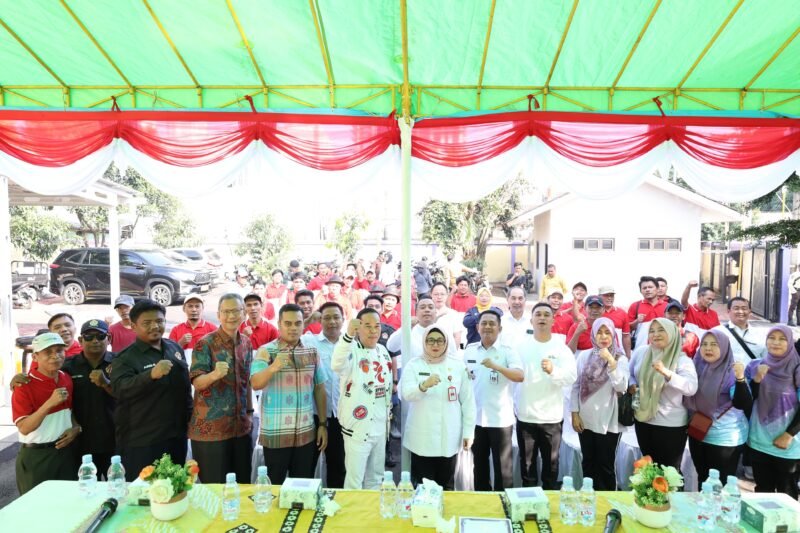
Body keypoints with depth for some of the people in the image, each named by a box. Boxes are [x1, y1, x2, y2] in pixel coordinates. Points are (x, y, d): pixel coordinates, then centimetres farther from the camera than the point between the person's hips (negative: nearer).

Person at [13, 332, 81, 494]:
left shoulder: (67, 379, 3)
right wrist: (50, 402, -29)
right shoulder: (25, 386, -14)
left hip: (66, 452, 5)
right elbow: (24, 428, -19)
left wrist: (76, 429, -1)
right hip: (36, 457, -5)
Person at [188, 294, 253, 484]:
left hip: (241, 425, 5)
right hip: (210, 427, -5)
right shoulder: (205, 344, -12)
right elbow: (197, 382, -20)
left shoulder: (246, 342, 6)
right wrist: (215, 374, -40)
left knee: (243, 483, 14)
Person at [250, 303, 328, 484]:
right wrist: (273, 367, -40)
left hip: (306, 433, 3)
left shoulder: (312, 352, 4)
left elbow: (319, 389, 8)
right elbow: (256, 384, -21)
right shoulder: (266, 351, -7)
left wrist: (323, 424, 6)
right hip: (275, 433, -3)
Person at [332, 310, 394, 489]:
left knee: (376, 477, 21)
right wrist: (348, 335, -55)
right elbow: (336, 365, -41)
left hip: (380, 427, 7)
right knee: (354, 480, 5)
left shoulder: (382, 351, 5)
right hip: (357, 427, -6)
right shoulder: (351, 350, -17)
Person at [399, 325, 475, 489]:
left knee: (447, 485, 15)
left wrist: (468, 431, 4)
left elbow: (468, 401, 5)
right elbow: (405, 394, -17)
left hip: (450, 438, 2)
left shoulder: (458, 365, 2)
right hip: (422, 439, -1)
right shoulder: (413, 365, -3)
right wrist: (423, 386, -36)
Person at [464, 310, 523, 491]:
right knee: (479, 464, 18)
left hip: (500, 419, -3)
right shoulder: (469, 350, 4)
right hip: (475, 418, 4)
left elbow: (520, 376, -21)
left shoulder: (508, 351, -7)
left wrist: (496, 366, -34)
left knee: (502, 466, 8)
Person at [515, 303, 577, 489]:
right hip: (525, 416, 1)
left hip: (552, 417, -1)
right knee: (527, 463, 12)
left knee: (551, 463, 13)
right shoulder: (521, 346, 1)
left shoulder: (561, 348, -2)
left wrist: (553, 371, -34)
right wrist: (513, 406, -7)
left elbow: (572, 376, -15)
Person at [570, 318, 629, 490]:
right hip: (585, 420, 2)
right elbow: (575, 386, 4)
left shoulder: (620, 359, -4)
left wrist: (611, 361, -24)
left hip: (608, 422, -2)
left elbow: (622, 387, -17)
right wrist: (574, 413, 0)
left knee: (605, 466, 8)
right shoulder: (584, 355, 1)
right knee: (588, 464, 14)